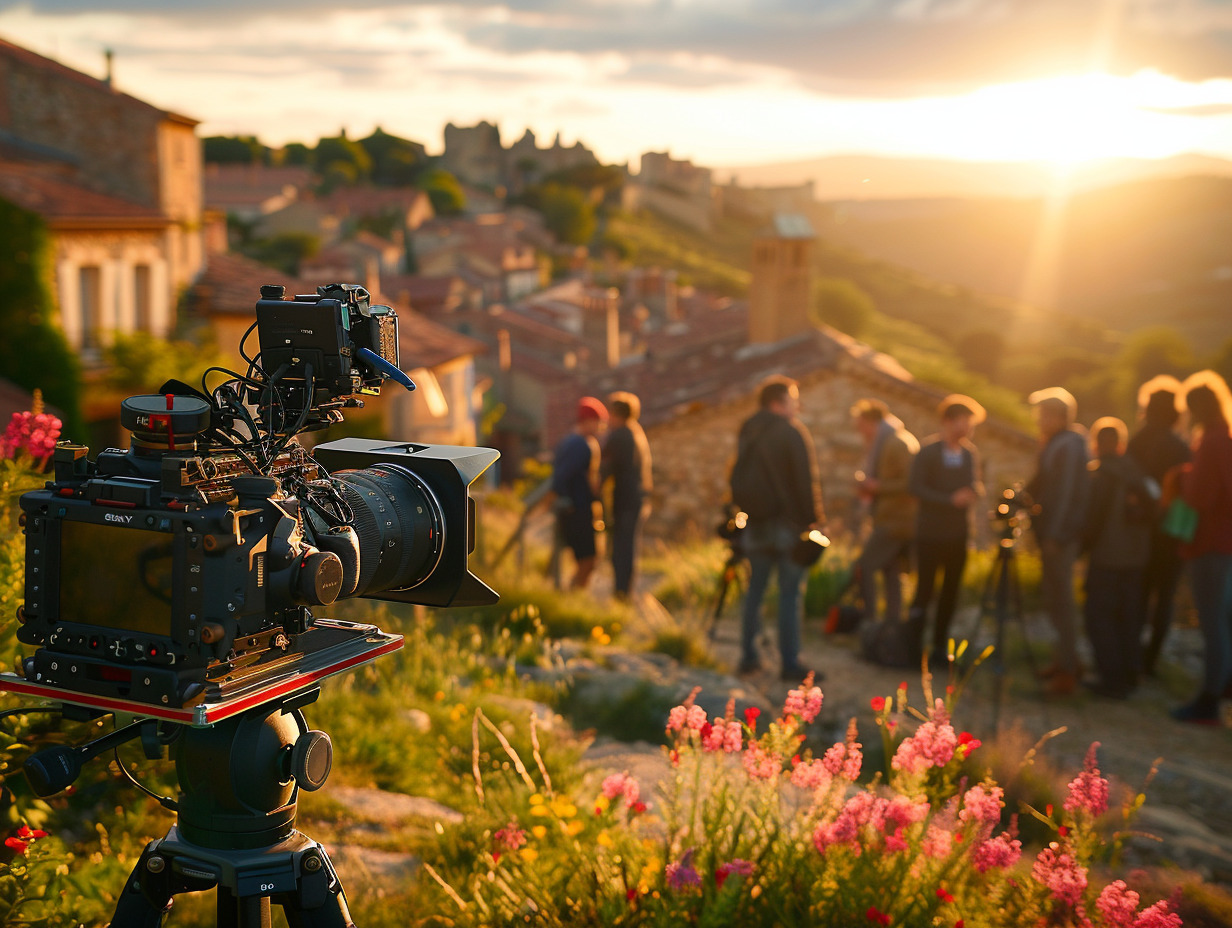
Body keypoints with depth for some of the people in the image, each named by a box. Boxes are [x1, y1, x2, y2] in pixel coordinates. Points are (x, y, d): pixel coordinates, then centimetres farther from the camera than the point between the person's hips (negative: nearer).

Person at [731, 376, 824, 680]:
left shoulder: (747, 433, 11)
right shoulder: (792, 432, -10)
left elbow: (739, 480, 14)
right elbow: (807, 480, -13)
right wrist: (814, 519, -9)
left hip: (756, 525, 6)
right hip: (788, 524, -6)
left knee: (755, 590, 13)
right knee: (790, 593, -3)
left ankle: (748, 656, 16)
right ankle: (790, 663, -2)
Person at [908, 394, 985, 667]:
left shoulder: (969, 453, 9)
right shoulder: (927, 453, -8)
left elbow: (977, 484, 15)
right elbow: (917, 488, -14)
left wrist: (973, 493, -10)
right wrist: (951, 500, -20)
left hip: (958, 534, 5)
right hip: (930, 534, -5)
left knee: (950, 592, 7)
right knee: (925, 588, -4)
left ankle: (940, 646, 17)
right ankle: (913, 642, 16)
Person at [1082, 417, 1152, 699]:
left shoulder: (1100, 473, -14)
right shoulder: (1135, 471, 6)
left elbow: (1094, 515, -15)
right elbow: (1150, 511, 10)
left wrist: (1085, 542, -2)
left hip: (1107, 557, -7)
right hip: (1135, 556, 7)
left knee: (1098, 615, -1)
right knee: (1129, 615, 15)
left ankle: (1112, 678, -4)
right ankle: (1129, 674, 22)